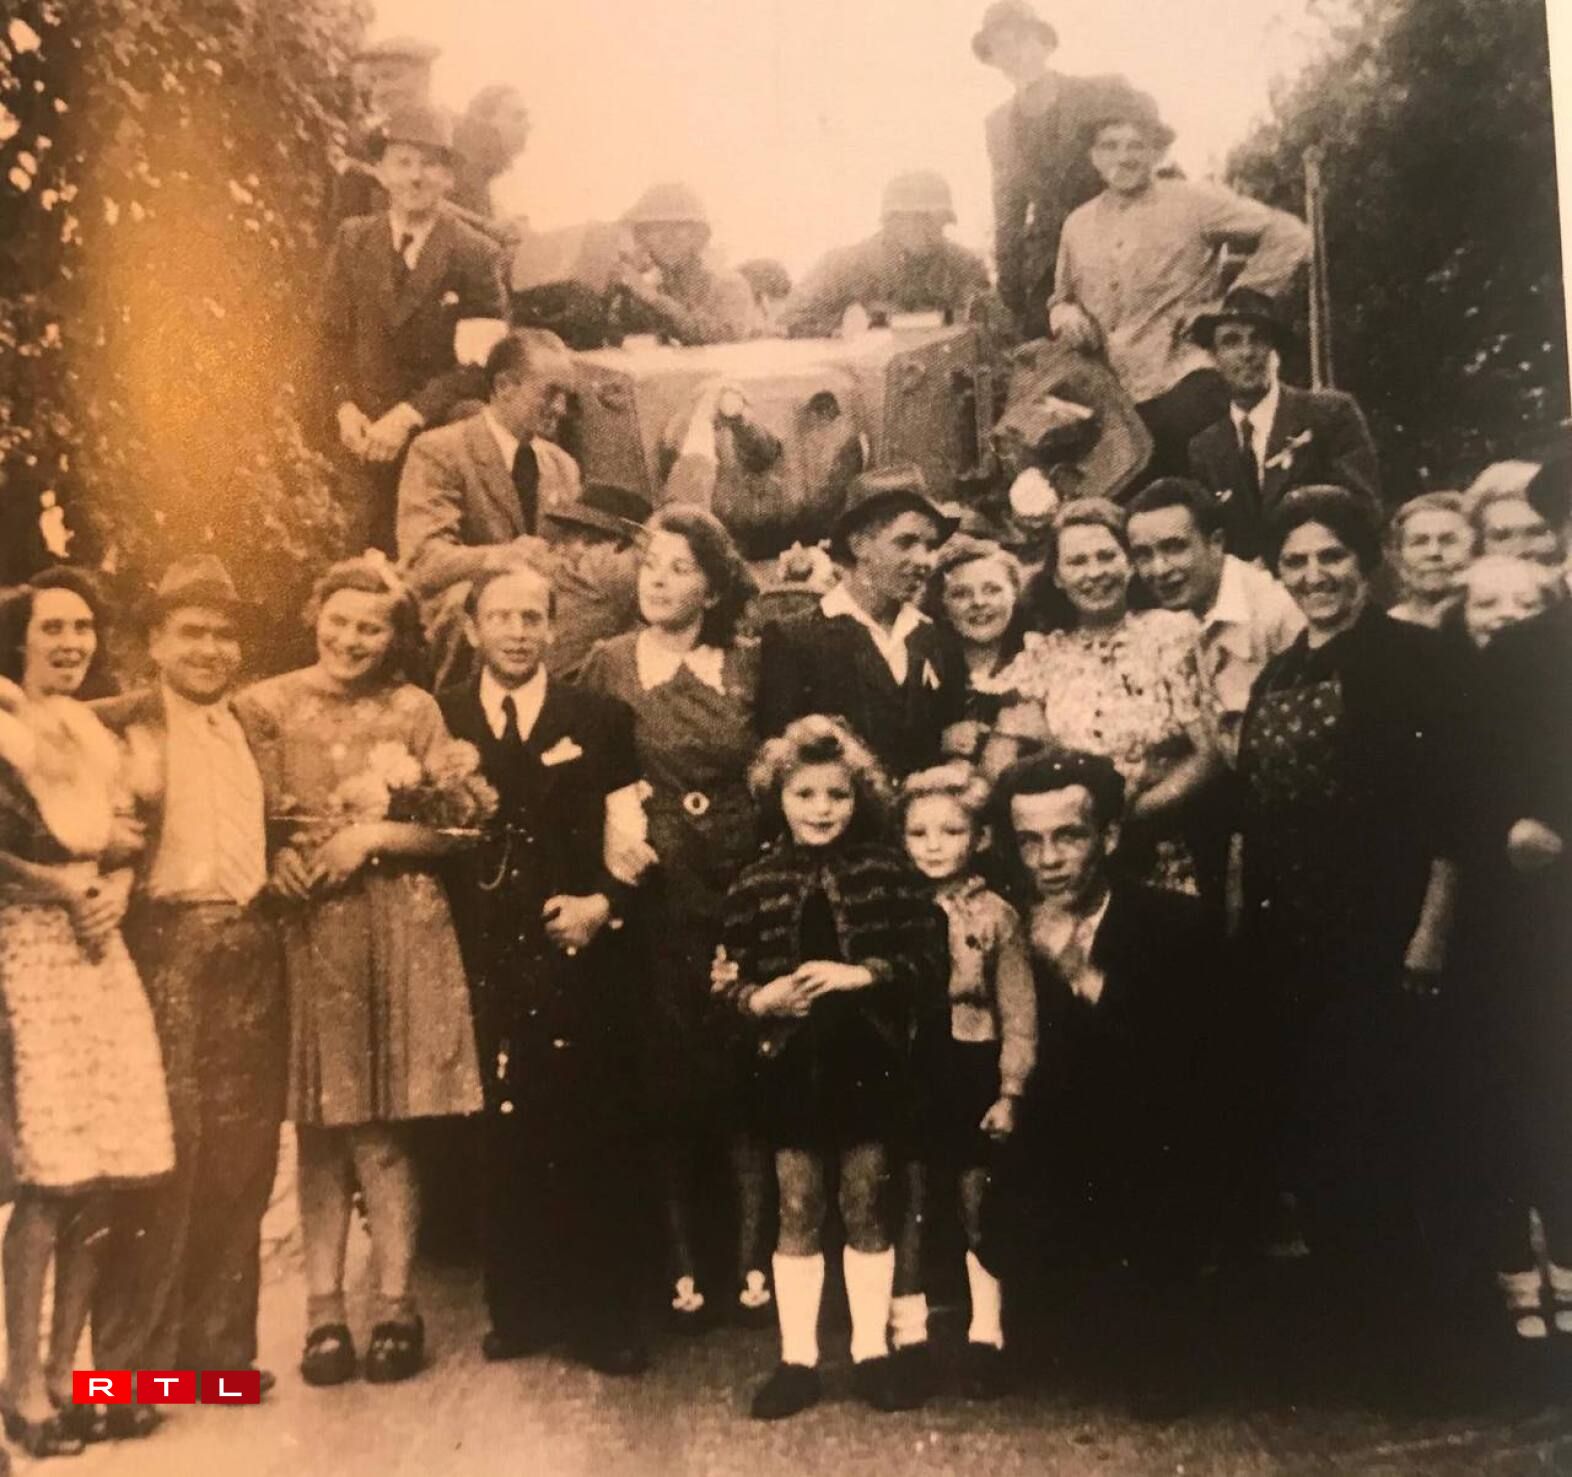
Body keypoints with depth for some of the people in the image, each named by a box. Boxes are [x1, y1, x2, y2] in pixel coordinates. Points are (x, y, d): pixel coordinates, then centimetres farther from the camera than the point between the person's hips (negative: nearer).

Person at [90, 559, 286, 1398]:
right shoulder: (115, 725, 1)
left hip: (251, 953, 4)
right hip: (166, 952, -4)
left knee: (242, 1157, 9)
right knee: (163, 1151, 0)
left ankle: (220, 1343, 22)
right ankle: (131, 1356, 14)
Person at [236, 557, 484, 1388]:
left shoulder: (415, 710, 7)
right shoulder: (266, 707, 5)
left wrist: (373, 836, -10)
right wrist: (288, 865, -14)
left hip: (400, 933, 0)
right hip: (306, 933, 0)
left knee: (383, 1126, 2)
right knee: (320, 1125, 3)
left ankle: (394, 1306, 12)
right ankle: (325, 1311, 12)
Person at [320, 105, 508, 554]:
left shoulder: (476, 255, -8)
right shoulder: (353, 242, 4)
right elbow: (335, 335, 9)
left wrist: (410, 415, -17)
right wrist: (346, 407, -7)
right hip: (369, 433, 3)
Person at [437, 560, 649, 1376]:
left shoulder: (602, 719, 6)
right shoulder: (438, 721, 10)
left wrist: (604, 902, -12)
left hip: (582, 962, -1)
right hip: (484, 964, 1)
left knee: (596, 1141, 3)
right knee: (500, 1142, 6)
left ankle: (605, 1316, 17)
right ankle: (519, 1310, 23)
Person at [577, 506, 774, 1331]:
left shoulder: (748, 665, 5)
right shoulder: (608, 664, 3)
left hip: (741, 889, 0)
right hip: (653, 893, 0)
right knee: (667, 1073, 5)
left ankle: (756, 1258, 14)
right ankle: (681, 1263, 17)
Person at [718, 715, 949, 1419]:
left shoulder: (888, 871, -3)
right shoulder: (755, 883, 1)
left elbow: (931, 961, -8)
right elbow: (732, 982, 4)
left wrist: (862, 973, -19)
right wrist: (759, 998, -16)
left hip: (868, 1063, -1)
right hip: (792, 1066, 1)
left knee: (866, 1209, 10)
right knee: (797, 1214, 9)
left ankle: (871, 1351, 24)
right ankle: (797, 1359, 20)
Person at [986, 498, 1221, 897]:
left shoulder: (1171, 633, 2)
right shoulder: (1045, 656, 8)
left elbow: (1210, 752, -3)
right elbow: (999, 759, 1)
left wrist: (1131, 811, -13)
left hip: (1165, 860, -2)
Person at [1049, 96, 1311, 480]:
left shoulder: (1193, 203, 1)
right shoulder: (1078, 225, 15)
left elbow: (1289, 236, 0)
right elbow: (1062, 296, 29)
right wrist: (1064, 315, 5)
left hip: (1182, 388, -4)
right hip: (1106, 400, 4)